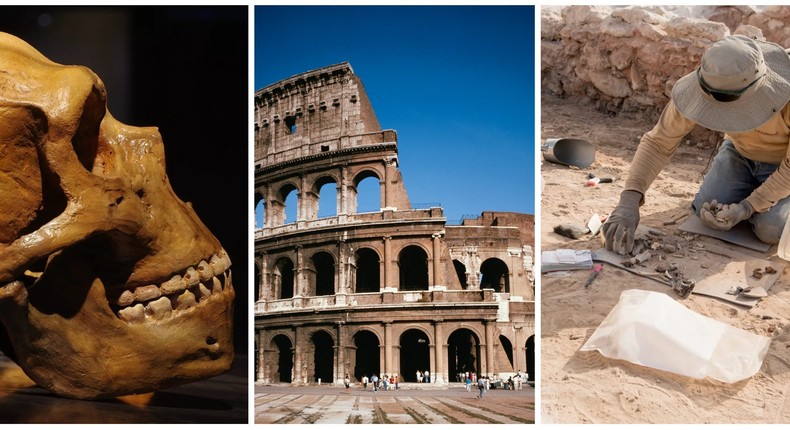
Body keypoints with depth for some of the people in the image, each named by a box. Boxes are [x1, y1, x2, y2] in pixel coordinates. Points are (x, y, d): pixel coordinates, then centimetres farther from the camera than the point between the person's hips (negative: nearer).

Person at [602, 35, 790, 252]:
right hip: (741, 150, 3)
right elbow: (659, 141, -29)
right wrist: (629, 201, -42)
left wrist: (748, 207, -35)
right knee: (708, 211, -13)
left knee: (770, 229, -21)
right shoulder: (699, 87, -32)